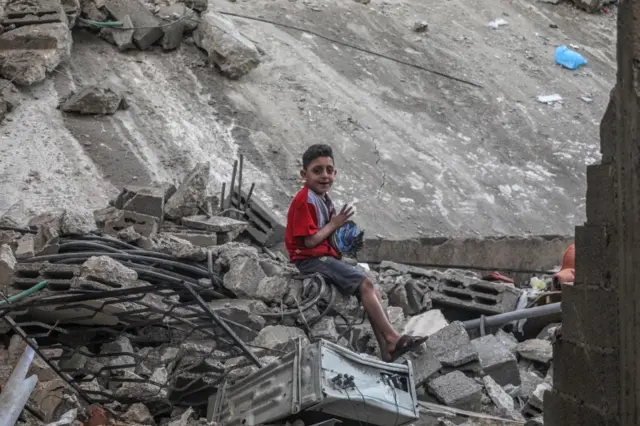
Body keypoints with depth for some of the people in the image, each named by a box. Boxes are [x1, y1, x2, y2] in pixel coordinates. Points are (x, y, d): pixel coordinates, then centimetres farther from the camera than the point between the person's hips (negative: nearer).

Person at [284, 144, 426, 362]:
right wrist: (333, 225, -8)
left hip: (326, 257, 10)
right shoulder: (305, 200, -13)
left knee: (371, 289, 0)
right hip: (311, 260, -10)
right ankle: (392, 338, -20)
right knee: (365, 284, -19)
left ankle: (387, 348, -7)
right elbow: (309, 241, -19)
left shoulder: (323, 199, 18)